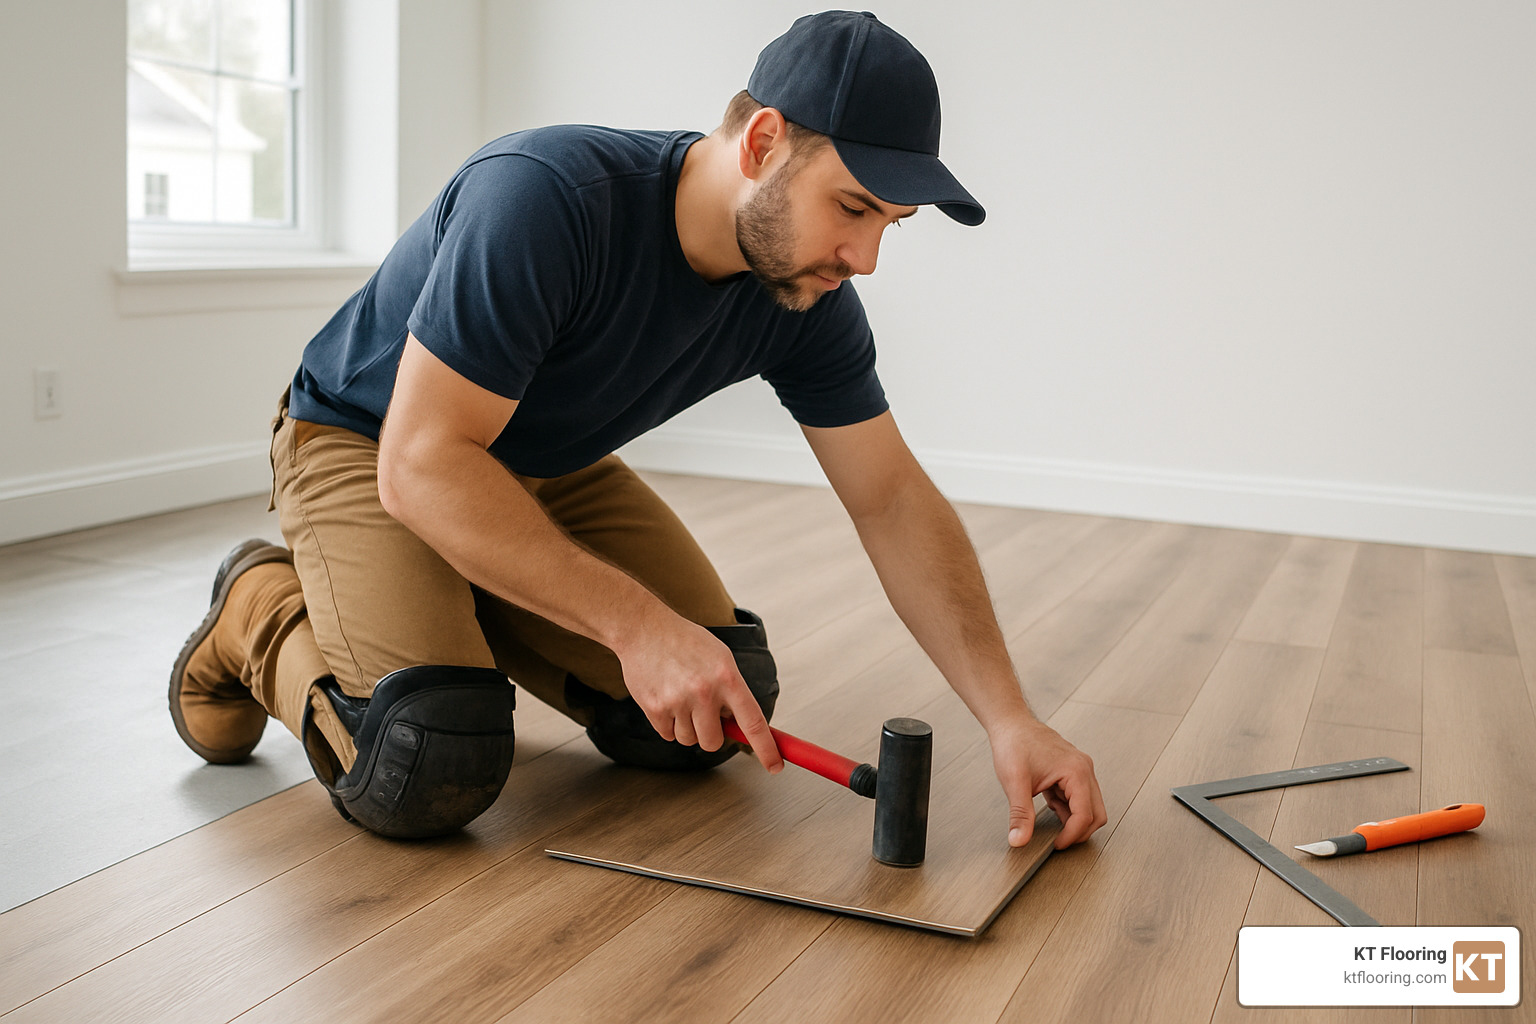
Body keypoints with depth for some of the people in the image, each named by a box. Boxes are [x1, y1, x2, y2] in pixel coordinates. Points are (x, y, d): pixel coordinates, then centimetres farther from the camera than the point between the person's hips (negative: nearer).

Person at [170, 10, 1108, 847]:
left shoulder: (806, 295, -15)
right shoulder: (547, 198, -35)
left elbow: (895, 502, -10)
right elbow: (423, 464, -35)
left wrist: (1009, 716, -19)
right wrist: (635, 620, -39)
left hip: (550, 467, 6)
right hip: (366, 443, -6)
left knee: (717, 717, -6)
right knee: (430, 771, -26)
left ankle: (477, 612, 17)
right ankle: (260, 609, 5)